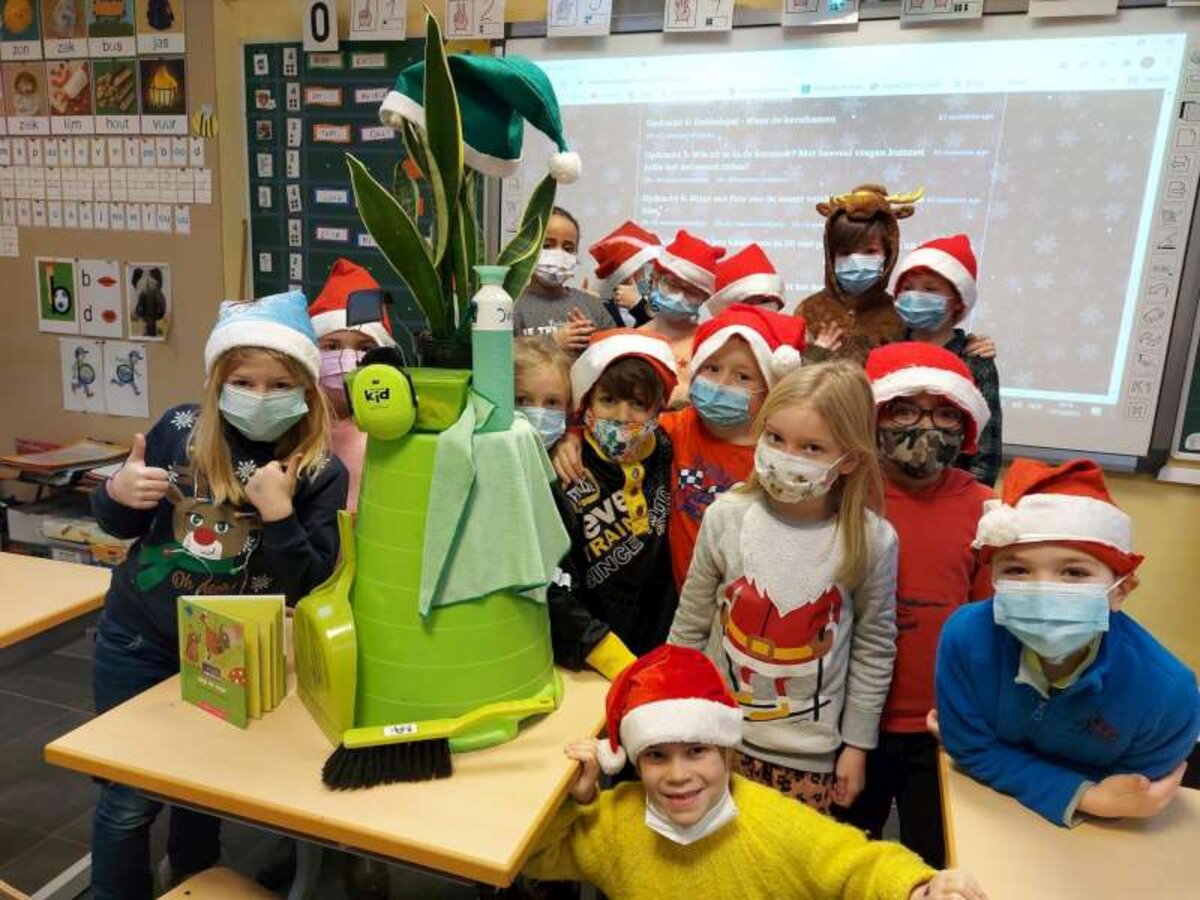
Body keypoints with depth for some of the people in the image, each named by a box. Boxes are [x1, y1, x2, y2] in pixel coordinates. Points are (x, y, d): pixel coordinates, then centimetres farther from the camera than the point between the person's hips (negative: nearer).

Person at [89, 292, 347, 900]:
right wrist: (118, 494, -20)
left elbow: (312, 587, -19)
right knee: (130, 796, 12)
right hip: (138, 639, 1)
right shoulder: (180, 429, -11)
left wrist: (279, 513, -32)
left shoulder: (321, 473, -16)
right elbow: (120, 525, 3)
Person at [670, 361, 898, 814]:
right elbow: (689, 627, -1)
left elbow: (874, 648, -1)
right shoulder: (725, 517, -13)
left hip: (810, 755, -1)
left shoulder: (872, 540, -13)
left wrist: (856, 743, 3)